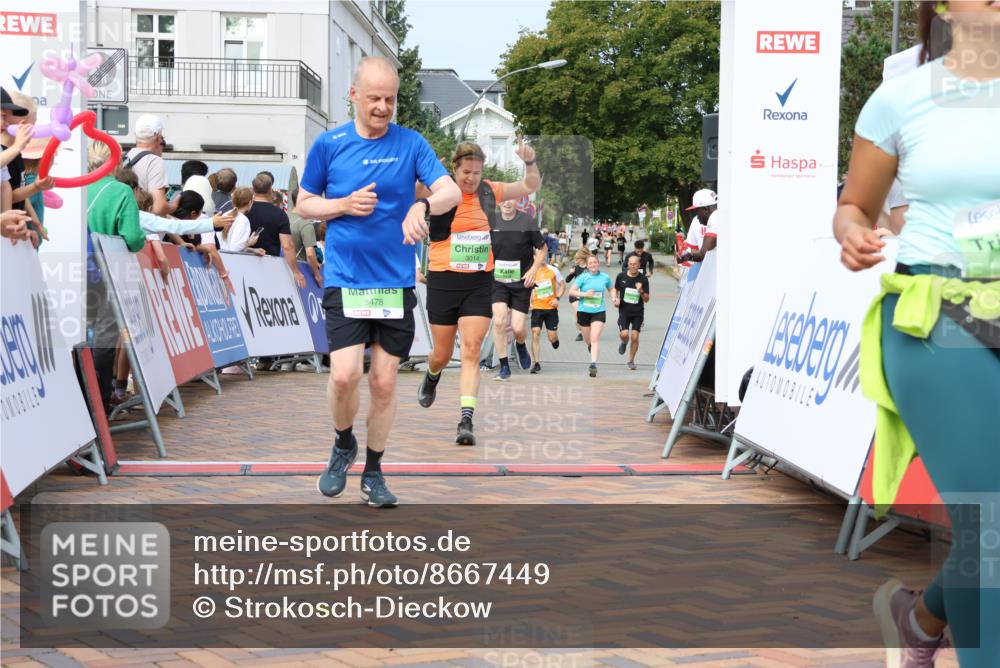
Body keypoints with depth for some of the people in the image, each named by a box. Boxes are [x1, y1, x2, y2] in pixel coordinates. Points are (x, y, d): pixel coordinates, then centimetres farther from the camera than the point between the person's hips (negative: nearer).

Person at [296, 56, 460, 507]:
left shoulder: (411, 144, 2)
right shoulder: (328, 144, 2)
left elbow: (451, 191, -9)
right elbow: (303, 205, 10)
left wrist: (422, 206, -31)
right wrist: (344, 205, -9)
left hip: (396, 283, 1)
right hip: (345, 280, -1)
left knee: (384, 383, 4)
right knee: (345, 374, -14)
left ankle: (373, 472, 21)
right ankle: (343, 445, 16)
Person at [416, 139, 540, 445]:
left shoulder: (488, 192, 5)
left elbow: (530, 186, 16)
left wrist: (530, 162, -2)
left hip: (479, 284, 2)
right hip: (443, 282, -1)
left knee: (471, 351, -11)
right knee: (442, 354, 11)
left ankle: (466, 421, -15)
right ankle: (431, 378, 48)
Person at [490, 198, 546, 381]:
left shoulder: (527, 221, -7)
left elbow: (542, 249, 1)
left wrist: (533, 270, -12)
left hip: (521, 283, -1)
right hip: (497, 281, 2)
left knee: (518, 328, -3)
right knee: (499, 322, -15)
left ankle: (521, 345, 35)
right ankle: (504, 367, -2)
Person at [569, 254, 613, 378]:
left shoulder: (605, 277, 2)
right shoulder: (583, 277, -4)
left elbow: (611, 289, 20)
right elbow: (571, 291, -5)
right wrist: (584, 294, -17)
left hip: (599, 312, -1)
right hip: (583, 311, 1)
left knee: (595, 338, -15)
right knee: (587, 339, 14)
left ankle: (593, 364, -19)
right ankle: (590, 346, 51)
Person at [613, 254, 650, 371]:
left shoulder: (643, 279, -3)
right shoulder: (621, 276, -1)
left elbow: (646, 299, -1)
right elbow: (615, 288, 17)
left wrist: (641, 291, -20)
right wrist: (615, 298, -3)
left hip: (638, 312, 0)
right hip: (624, 310, 0)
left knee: (635, 337, -4)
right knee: (624, 334, -16)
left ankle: (631, 361, 13)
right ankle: (624, 342, 23)